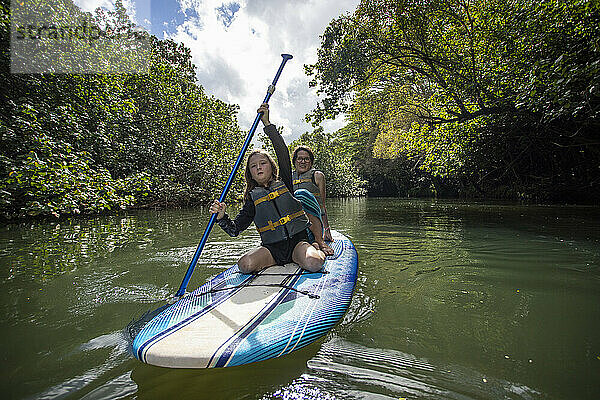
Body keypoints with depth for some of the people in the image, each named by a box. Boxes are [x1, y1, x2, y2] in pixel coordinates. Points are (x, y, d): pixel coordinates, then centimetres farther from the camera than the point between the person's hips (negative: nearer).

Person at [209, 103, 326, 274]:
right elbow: (235, 229, 3)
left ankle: (317, 250, 2)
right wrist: (222, 217, -18)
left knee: (313, 263, -32)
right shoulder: (252, 199, 11)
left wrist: (267, 124, -10)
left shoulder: (284, 183, 9)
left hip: (298, 241, -1)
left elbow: (283, 153, -6)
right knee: (244, 264, -28)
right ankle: (275, 263, -1)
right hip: (271, 248, 1)